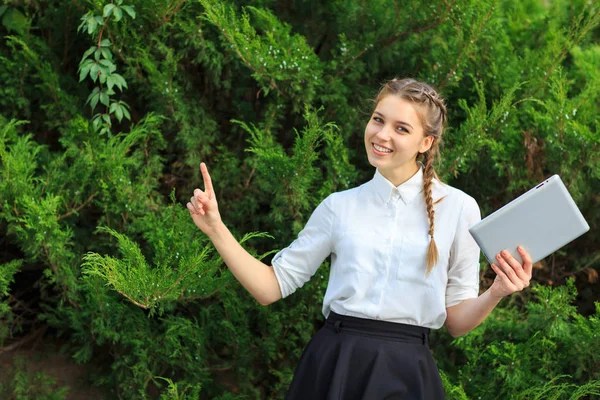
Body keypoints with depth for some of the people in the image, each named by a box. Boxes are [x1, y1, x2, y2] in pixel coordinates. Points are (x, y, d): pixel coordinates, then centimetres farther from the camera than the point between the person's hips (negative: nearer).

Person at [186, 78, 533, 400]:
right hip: (332, 366, 2)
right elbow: (273, 285, 8)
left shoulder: (458, 208, 1)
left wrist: (496, 293, -16)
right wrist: (216, 229, -2)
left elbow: (456, 320, 4)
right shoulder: (340, 206, 6)